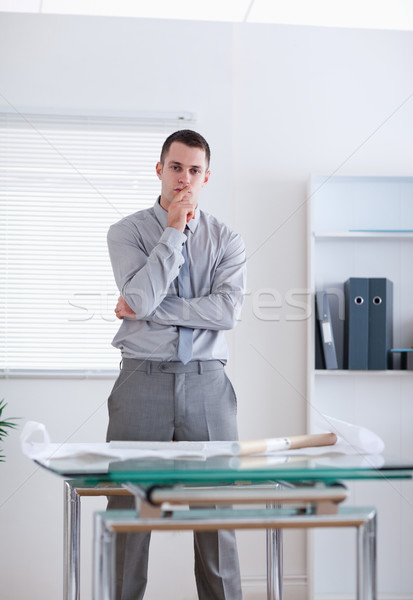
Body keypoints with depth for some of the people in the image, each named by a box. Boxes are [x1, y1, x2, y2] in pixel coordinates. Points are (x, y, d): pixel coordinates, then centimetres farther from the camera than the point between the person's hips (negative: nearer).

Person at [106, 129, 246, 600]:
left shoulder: (226, 240, 8)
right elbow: (140, 298, -13)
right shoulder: (127, 233, 4)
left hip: (207, 384, 1)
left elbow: (227, 310, -8)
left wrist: (150, 309, -10)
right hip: (143, 380, -1)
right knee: (129, 508, 0)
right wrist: (174, 231, -10)